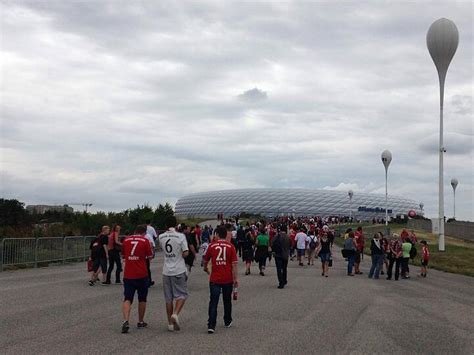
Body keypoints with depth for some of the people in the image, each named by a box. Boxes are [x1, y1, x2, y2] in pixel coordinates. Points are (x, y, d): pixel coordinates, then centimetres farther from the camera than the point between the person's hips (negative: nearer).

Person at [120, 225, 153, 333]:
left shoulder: (126, 240, 6)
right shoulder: (145, 241, -5)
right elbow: (150, 256, 0)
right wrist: (150, 246, 15)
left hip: (128, 275, 2)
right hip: (141, 275, -2)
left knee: (127, 299, -1)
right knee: (142, 299, 15)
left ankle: (126, 321, -21)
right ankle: (140, 322, 23)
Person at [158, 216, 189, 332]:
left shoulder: (161, 237, 1)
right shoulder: (180, 236, -10)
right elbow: (185, 253, -13)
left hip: (166, 271, 4)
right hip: (179, 271, -3)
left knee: (168, 298, 10)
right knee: (182, 295, 9)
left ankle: (170, 323, 13)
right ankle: (175, 314, -12)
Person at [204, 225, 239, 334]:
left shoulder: (212, 246, -2)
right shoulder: (230, 246, -5)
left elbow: (206, 260, 12)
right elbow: (234, 264, -9)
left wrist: (205, 268, 34)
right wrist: (235, 279, -4)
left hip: (215, 279, -1)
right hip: (228, 279, 1)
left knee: (213, 302, 0)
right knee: (227, 301, 18)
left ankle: (211, 326, -10)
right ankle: (227, 322, 32)